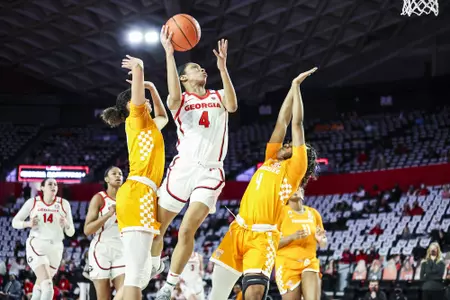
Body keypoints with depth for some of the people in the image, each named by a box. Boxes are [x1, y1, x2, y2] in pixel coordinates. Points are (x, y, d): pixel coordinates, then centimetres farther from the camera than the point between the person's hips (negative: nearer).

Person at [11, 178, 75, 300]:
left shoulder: (63, 204, 5)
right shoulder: (32, 202, 2)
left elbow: (70, 233, 6)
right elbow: (15, 222, 8)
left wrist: (66, 224, -17)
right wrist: (28, 224, -13)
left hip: (55, 248, 3)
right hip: (36, 245, -3)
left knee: (40, 287, 13)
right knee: (47, 285, -21)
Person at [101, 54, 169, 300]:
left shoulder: (148, 125, 27)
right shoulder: (137, 119, 5)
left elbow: (164, 117, 50)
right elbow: (137, 70, -6)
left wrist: (151, 86, 40)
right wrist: (138, 67, 16)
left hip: (138, 195, 9)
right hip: (138, 194, -9)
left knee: (138, 270, 3)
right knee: (136, 271, -20)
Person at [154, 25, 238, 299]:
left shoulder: (218, 96, 14)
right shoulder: (180, 101, 7)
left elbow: (232, 106, -11)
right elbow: (174, 97, -20)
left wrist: (222, 67, -18)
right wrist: (169, 53, -23)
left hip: (210, 171, 0)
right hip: (183, 166, 0)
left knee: (188, 229, -14)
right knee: (158, 225, 4)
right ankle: (155, 265, 34)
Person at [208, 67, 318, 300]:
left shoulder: (295, 168, 5)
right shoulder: (270, 161, 20)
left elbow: (297, 124, 5)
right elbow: (282, 122, 22)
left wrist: (296, 86, 11)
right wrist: (292, 88, 25)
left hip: (262, 237, -6)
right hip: (238, 230, 6)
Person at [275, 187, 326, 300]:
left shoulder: (313, 213, 10)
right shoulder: (282, 212, -3)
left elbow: (323, 244, 17)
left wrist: (320, 239, -7)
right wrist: (292, 237, -23)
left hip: (310, 263, 3)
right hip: (287, 264, -3)